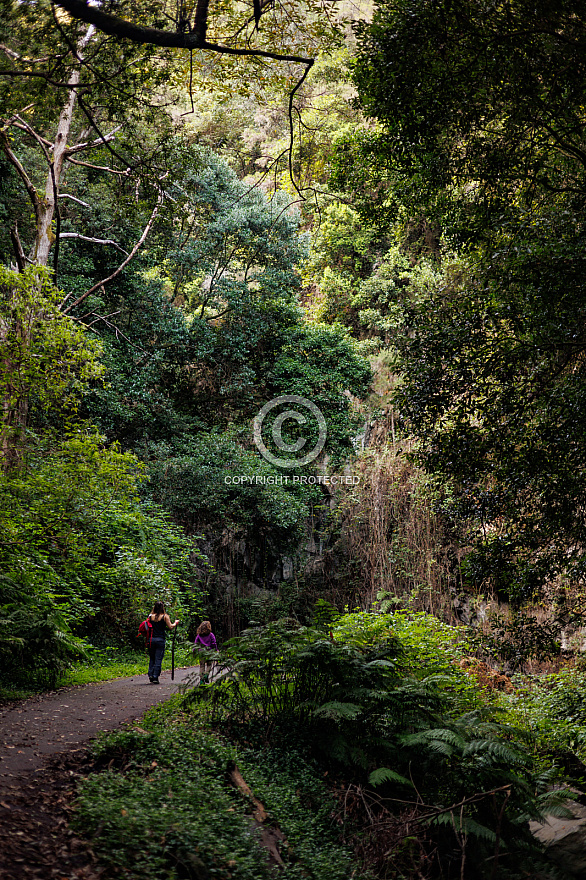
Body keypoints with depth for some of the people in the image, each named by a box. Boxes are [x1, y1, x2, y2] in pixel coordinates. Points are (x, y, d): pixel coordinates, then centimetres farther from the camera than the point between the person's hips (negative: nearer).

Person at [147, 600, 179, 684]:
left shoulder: (150, 616, 3)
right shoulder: (165, 616, -4)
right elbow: (170, 627, -3)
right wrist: (176, 623, 14)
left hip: (151, 639, 3)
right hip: (160, 639, -3)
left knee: (151, 658, 15)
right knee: (158, 659, 2)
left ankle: (150, 675, 6)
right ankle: (155, 677, 1)